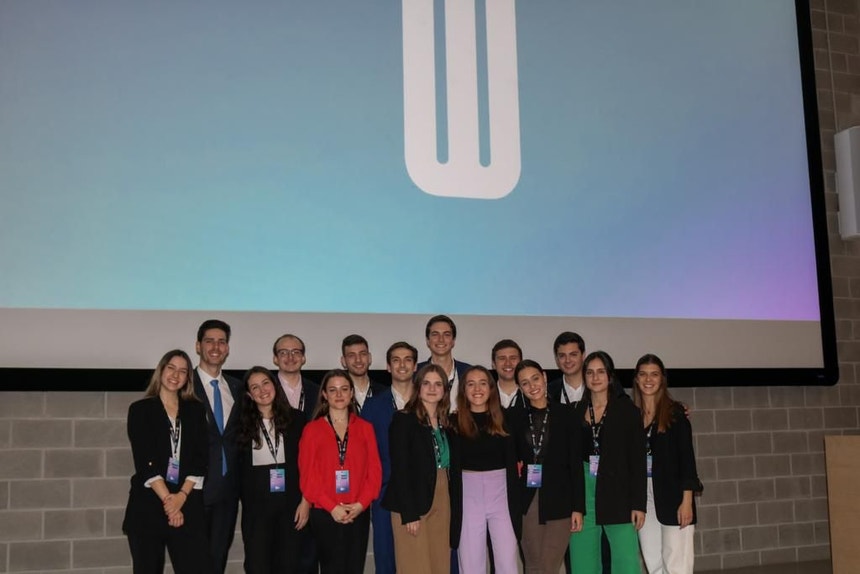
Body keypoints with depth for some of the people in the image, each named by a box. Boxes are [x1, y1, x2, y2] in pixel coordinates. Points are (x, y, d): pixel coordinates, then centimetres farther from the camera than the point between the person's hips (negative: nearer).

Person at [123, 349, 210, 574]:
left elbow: (201, 458, 3)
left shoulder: (196, 410, 11)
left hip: (188, 504, 2)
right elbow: (145, 461, -5)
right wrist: (167, 499, -12)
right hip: (148, 504, -1)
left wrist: (181, 496, -10)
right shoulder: (140, 409, 3)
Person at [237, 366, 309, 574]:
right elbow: (236, 466, 4)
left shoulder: (295, 418, 2)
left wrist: (306, 502, -4)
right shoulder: (243, 422, 1)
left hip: (291, 504, 1)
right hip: (256, 506, 0)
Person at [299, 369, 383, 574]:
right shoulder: (312, 429, 1)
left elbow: (374, 470, 4)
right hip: (325, 514, -2)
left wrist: (361, 504, -10)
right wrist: (331, 507, -12)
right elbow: (307, 474, -3)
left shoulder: (365, 428, 7)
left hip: (358, 514, 2)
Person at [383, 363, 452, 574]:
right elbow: (400, 469, -12)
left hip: (441, 501, 6)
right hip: (413, 503, -6)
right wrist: (409, 513, -17)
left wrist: (447, 505, 2)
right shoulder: (403, 420, -7)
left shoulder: (445, 423, 12)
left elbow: (448, 466, 12)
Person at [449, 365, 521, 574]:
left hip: (500, 493, 0)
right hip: (468, 495, 0)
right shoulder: (456, 423, 1)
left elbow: (512, 465, 1)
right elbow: (454, 469, -1)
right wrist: (454, 507, -7)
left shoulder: (504, 420, 3)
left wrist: (515, 505, -4)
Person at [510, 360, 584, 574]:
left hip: (558, 500, -3)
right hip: (527, 502, 3)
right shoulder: (517, 419, 8)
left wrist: (578, 507, -6)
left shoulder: (564, 414, 0)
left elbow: (575, 462, -3)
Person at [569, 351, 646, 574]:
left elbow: (638, 460, -2)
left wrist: (638, 504, -7)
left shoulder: (627, 411, 1)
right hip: (583, 497, 3)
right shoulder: (576, 412, 8)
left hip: (617, 497, -3)